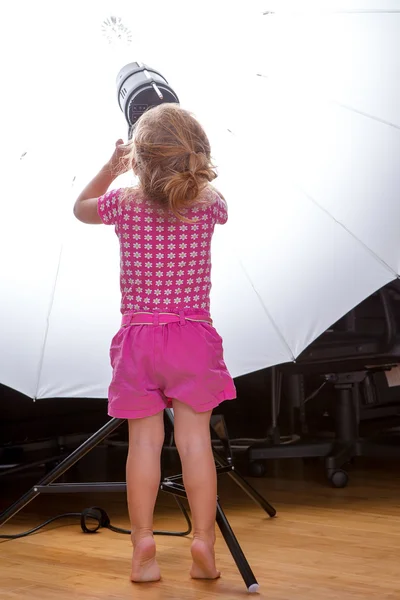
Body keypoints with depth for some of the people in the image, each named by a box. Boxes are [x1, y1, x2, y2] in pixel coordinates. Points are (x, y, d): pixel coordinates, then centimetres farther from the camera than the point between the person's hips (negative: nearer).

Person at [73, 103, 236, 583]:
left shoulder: (123, 204, -5)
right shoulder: (210, 203, -4)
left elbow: (80, 207, 18)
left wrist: (111, 168, 22)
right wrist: (187, 168, 25)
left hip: (138, 334, 0)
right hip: (194, 335, 0)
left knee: (144, 440, 4)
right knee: (195, 439, 3)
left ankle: (142, 544, 6)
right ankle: (203, 542, 4)